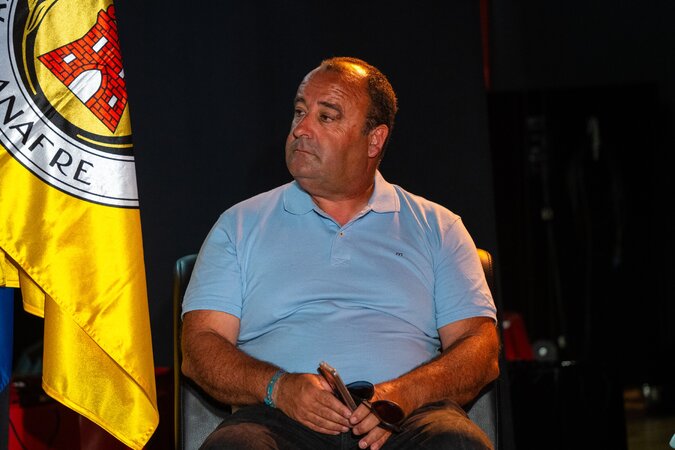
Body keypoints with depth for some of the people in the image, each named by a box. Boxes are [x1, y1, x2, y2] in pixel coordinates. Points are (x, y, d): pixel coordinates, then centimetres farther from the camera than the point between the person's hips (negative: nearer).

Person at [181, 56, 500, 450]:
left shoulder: (437, 228, 17)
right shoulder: (240, 225, 18)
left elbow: (482, 349, 8)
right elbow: (200, 346, 8)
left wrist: (405, 393, -13)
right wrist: (279, 387, -13)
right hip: (281, 417, 0)